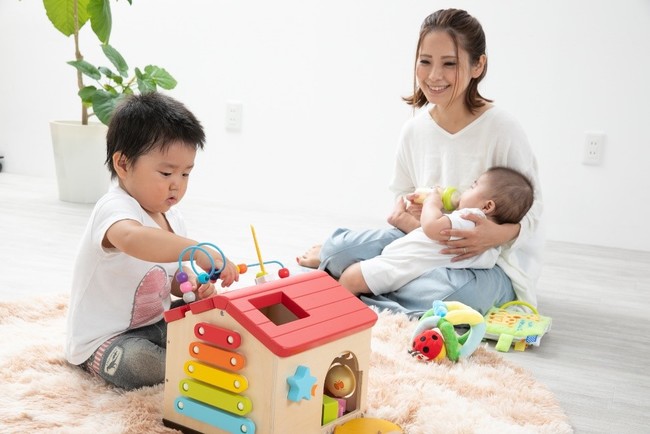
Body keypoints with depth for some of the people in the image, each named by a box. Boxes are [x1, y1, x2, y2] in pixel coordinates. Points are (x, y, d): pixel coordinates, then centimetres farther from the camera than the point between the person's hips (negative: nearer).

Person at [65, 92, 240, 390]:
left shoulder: (170, 217, 5)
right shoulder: (115, 208, -25)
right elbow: (131, 238, -52)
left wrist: (190, 283, -11)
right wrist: (199, 251, -59)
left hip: (155, 322, 8)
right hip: (104, 340, -7)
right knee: (141, 365, -34)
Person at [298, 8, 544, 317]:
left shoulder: (502, 130, -17)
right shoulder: (414, 129, -1)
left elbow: (532, 210, -10)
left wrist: (501, 233, -32)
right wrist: (403, 215, -13)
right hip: (427, 243, 4)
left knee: (454, 293, -38)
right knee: (342, 247, -19)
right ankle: (331, 253, 19)